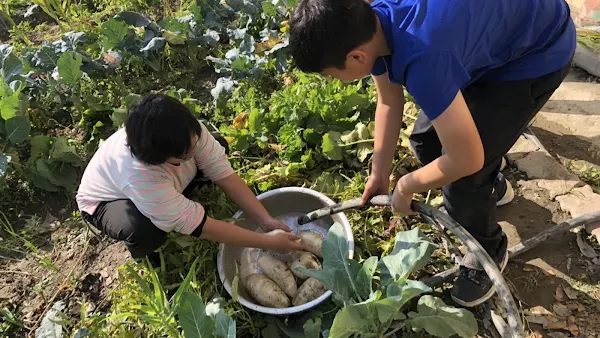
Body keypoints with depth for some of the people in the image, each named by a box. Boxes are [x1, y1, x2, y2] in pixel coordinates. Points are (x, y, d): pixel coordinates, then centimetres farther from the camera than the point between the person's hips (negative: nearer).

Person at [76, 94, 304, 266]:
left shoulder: (187, 133, -32)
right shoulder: (137, 175, -45)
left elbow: (225, 174, -25)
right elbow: (199, 226, -41)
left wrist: (266, 220, -31)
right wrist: (268, 243, -38)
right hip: (106, 201, -5)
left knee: (219, 147, -12)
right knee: (147, 232, -39)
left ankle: (174, 205, 1)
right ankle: (140, 251, -1)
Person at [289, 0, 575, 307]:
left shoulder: (421, 59, -42)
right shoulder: (367, 25, -15)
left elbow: (467, 161, -34)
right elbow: (389, 102, -1)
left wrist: (405, 187, -16)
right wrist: (379, 174, 2)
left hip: (539, 52, -8)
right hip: (487, 36, 8)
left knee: (461, 178, -13)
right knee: (425, 140, 9)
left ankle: (489, 252, 18)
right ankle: (492, 187, 38)